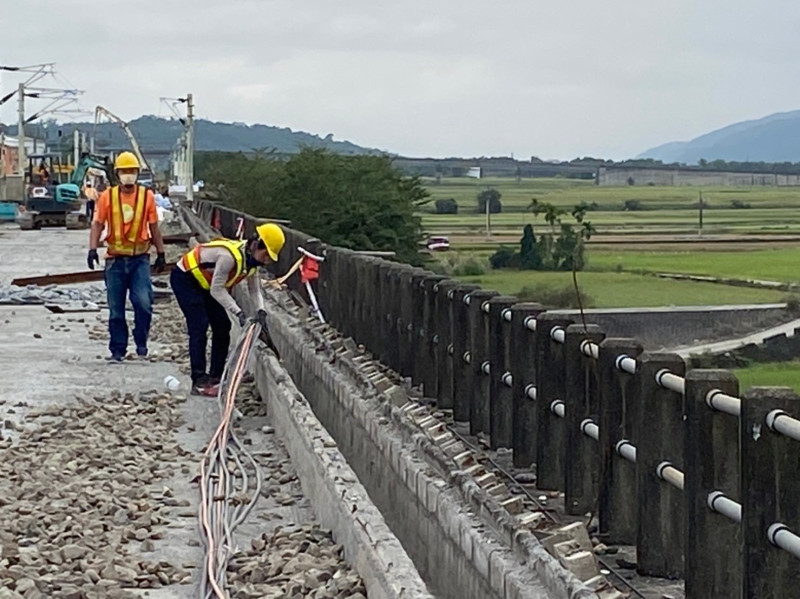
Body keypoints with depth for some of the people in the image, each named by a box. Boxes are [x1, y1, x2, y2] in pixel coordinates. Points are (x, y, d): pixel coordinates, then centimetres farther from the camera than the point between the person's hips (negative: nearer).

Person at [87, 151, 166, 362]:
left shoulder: (147, 196, 3)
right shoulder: (107, 196, 2)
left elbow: (154, 227, 10)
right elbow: (98, 224, 1)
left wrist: (160, 254, 11)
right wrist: (92, 248, -12)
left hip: (140, 259, -1)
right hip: (115, 259, 1)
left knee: (143, 302, -16)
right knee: (116, 309, 5)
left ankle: (141, 341, 7)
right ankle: (117, 350, 16)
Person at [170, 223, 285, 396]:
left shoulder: (252, 258, -7)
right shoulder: (230, 256, -35)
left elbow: (254, 288, 3)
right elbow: (217, 290, -31)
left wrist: (261, 310, -14)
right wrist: (239, 312, -32)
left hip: (204, 283, 10)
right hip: (184, 278, -10)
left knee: (222, 326, 5)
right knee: (199, 326, -17)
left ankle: (216, 376, 13)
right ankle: (199, 382, -17)